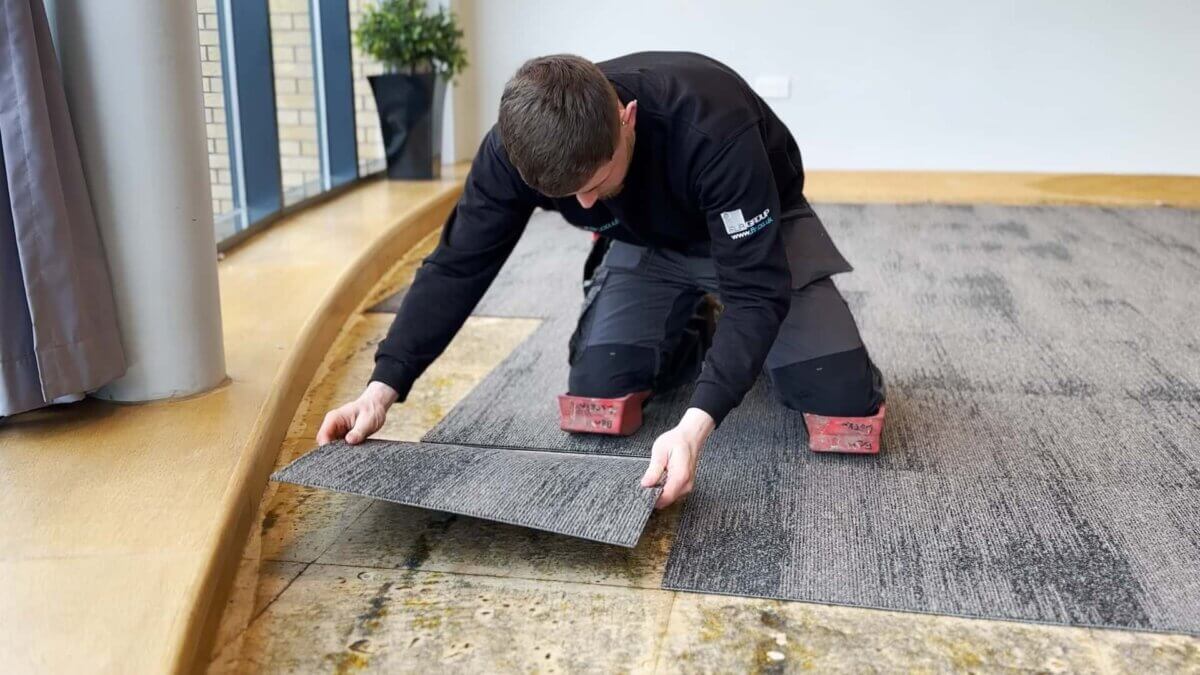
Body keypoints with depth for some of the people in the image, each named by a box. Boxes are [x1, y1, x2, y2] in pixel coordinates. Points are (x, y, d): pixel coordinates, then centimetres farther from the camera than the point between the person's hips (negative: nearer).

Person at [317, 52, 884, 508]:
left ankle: (738, 349, 14)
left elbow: (755, 289, -41)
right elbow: (458, 265, -22)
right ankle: (685, 339, 15)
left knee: (844, 397, -17)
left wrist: (696, 425, -54)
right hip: (650, 241, 3)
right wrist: (383, 387, -32)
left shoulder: (714, 127, -43)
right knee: (596, 392, -16)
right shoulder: (518, 143, -29)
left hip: (757, 234, -3)